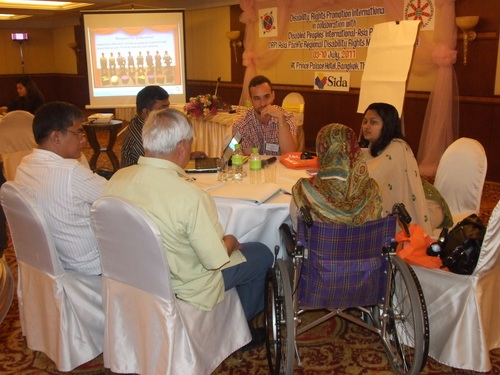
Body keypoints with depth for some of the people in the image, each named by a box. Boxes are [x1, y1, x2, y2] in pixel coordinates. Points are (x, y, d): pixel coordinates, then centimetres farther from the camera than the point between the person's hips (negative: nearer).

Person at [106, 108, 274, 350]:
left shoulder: (117, 179, -14)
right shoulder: (191, 197, -33)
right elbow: (216, 260, -24)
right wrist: (231, 241, -2)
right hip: (183, 287, -6)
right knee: (262, 254, 15)